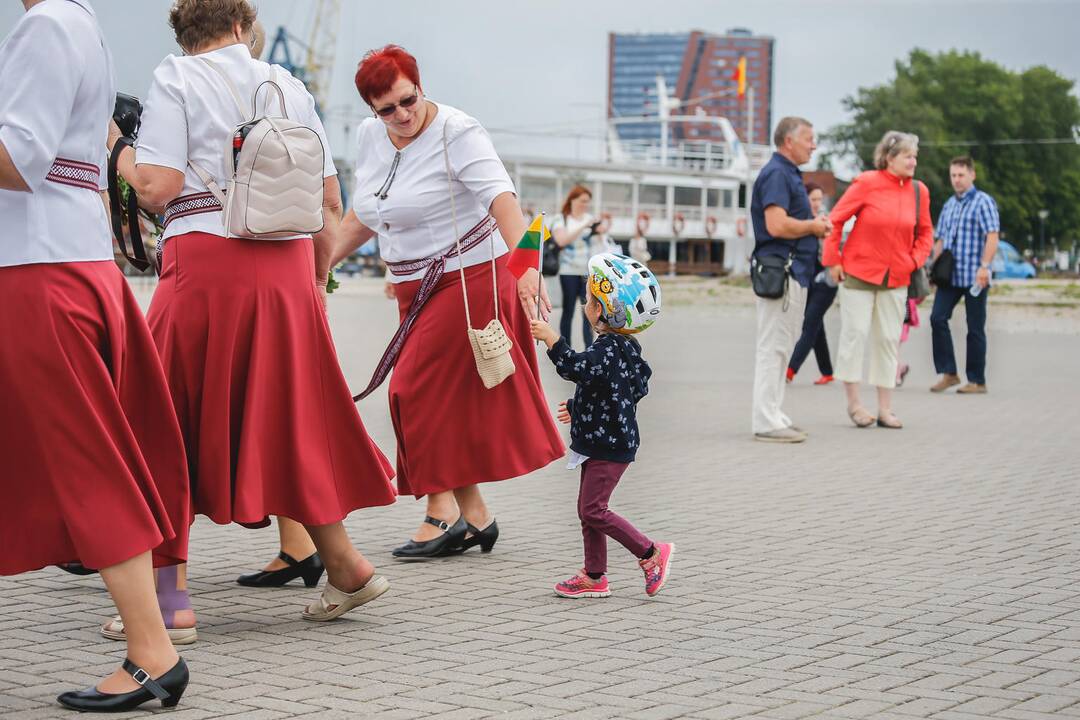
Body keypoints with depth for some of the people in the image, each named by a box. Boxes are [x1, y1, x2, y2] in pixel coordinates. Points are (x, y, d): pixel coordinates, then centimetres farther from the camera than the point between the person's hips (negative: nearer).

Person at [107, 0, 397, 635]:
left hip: (206, 259, -4)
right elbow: (330, 201, 14)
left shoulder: (175, 78, 3)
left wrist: (115, 150, 11)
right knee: (289, 420, 14)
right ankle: (345, 567, 18)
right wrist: (317, 283, 23)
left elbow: (158, 187, -8)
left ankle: (172, 598, 1)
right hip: (288, 267, 4)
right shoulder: (288, 85, 16)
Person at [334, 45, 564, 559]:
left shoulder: (456, 134, -18)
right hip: (418, 289, 8)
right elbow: (362, 217, 17)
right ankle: (474, 516, 17)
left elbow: (503, 201, -31)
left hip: (470, 279, -8)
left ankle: (442, 512, -1)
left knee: (419, 392, -10)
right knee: (448, 402, 8)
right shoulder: (370, 136, 4)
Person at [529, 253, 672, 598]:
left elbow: (576, 368, -37)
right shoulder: (621, 346, 12)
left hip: (610, 445, -11)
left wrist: (551, 339, -32)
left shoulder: (609, 348, -21)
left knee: (593, 510, -7)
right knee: (588, 509, 13)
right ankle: (594, 577, 18)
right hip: (602, 440, 11)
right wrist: (577, 408, 29)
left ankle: (651, 553, 1)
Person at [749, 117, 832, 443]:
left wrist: (815, 224, 8)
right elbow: (777, 225, -25)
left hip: (794, 271, 11)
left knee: (780, 348, 13)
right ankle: (767, 422, -7)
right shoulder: (776, 174, -13)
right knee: (773, 347, -8)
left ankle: (774, 417, 19)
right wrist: (813, 226, -10)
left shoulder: (789, 174, 20)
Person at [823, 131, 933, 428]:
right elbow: (836, 220, -6)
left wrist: (915, 261, 1)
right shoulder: (866, 183, -10)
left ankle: (885, 409, 13)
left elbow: (925, 232, 15)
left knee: (889, 339, 7)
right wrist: (833, 260, -7)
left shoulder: (919, 191, 3)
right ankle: (853, 402, 10)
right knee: (855, 333, -2)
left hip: (896, 278, 4)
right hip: (858, 272, -4)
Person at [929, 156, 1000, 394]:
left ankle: (977, 381, 8)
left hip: (974, 277, -6)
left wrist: (984, 267, -21)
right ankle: (948, 373, -1)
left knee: (975, 328, 0)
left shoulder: (983, 202, -4)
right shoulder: (949, 205, 16)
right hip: (950, 276, 6)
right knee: (937, 318, -9)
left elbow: (992, 237, -12)